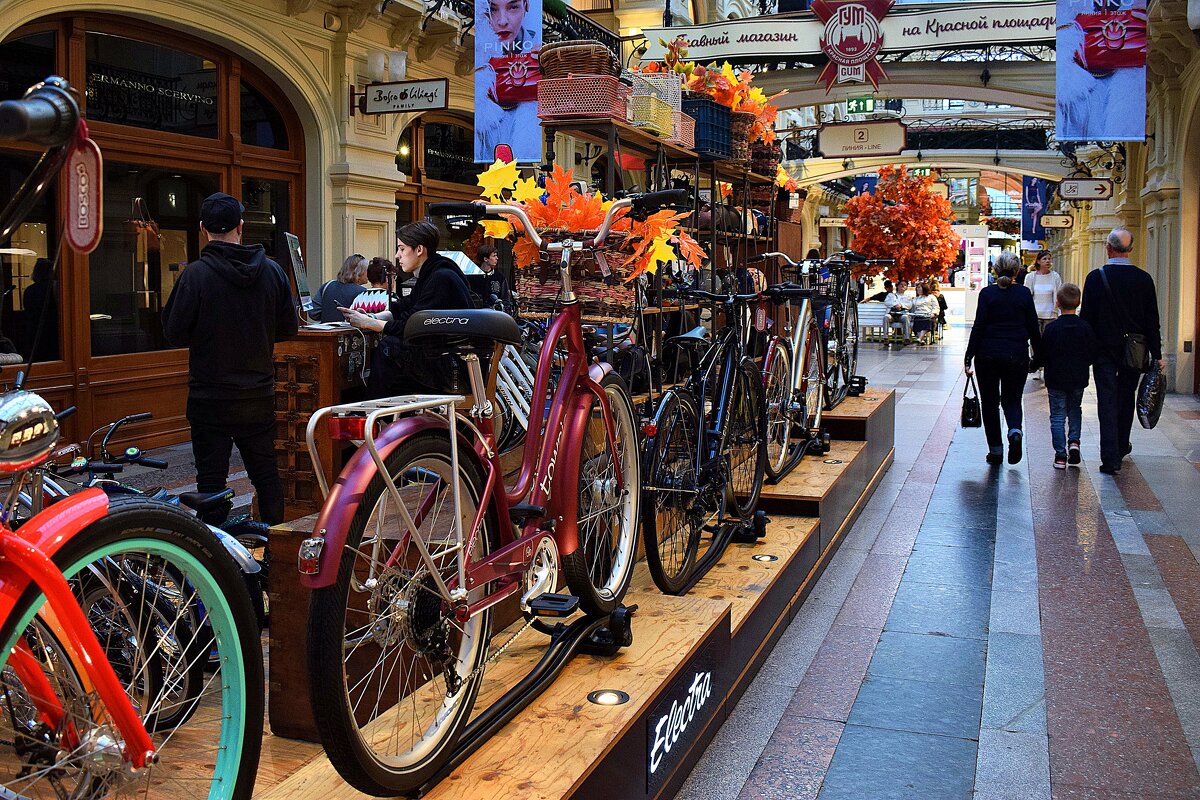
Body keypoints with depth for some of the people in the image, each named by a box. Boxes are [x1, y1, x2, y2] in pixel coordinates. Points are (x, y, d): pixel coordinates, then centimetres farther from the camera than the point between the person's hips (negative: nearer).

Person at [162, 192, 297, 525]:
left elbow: (174, 333, -9)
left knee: (212, 479, 5)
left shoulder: (195, 274, -14)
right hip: (259, 394, 4)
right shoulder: (272, 271, -2)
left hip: (210, 396, -4)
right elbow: (288, 329, 5)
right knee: (266, 472, 15)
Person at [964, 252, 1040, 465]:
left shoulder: (987, 293, -3)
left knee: (990, 401, 10)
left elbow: (978, 327, -7)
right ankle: (1015, 431, -16)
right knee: (1012, 399, 14)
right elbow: (1033, 328, 2)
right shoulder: (1024, 294, 1)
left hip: (988, 355, -1)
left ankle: (996, 450, 9)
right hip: (1017, 355, 1)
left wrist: (969, 358, -5)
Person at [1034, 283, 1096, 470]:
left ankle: (1060, 455, 1)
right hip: (1078, 380, 2)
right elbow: (1093, 356, 0)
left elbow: (1043, 356, -10)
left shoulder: (1051, 328, -12)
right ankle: (1074, 441, 3)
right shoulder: (1086, 328, -5)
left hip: (1056, 379, -2)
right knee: (1075, 410, 22)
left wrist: (1039, 363, 11)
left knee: (1057, 416, 4)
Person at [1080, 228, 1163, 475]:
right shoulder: (1144, 279, -3)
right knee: (1126, 399, 19)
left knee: (1107, 403, -2)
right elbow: (1152, 321, 0)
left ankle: (1111, 459, -8)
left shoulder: (1096, 277, -9)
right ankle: (1121, 447, 36)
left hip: (1105, 350, -3)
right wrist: (1157, 354, 5)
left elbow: (1087, 318, -6)